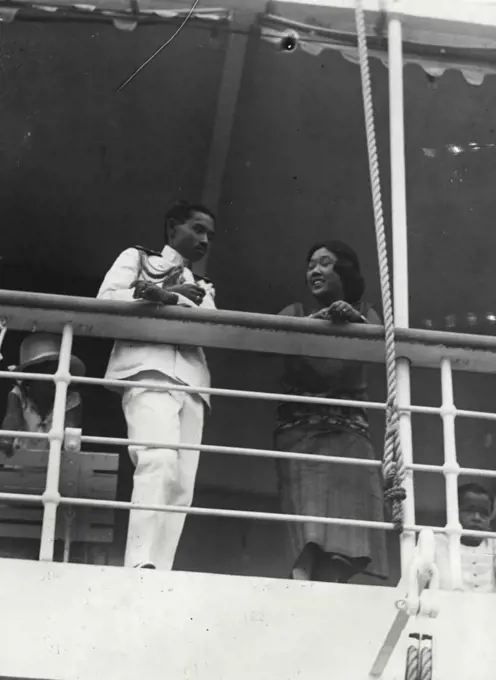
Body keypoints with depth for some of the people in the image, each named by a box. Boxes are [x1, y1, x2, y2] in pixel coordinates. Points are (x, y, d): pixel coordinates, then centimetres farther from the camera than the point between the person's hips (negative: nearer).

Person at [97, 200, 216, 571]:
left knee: (181, 482, -11)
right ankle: (142, 565, -39)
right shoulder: (137, 258, 23)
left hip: (191, 377, 6)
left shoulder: (203, 288, 34)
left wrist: (165, 296, -8)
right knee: (159, 461, -28)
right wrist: (154, 297, -10)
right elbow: (106, 298, 5)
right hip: (149, 368, -6)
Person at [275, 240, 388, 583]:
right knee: (309, 536, -19)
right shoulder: (296, 313, 15)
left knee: (345, 539, -13)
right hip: (301, 431, -2)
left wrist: (354, 320, -21)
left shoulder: (364, 313, 18)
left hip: (349, 432, 2)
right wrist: (318, 321, -22)